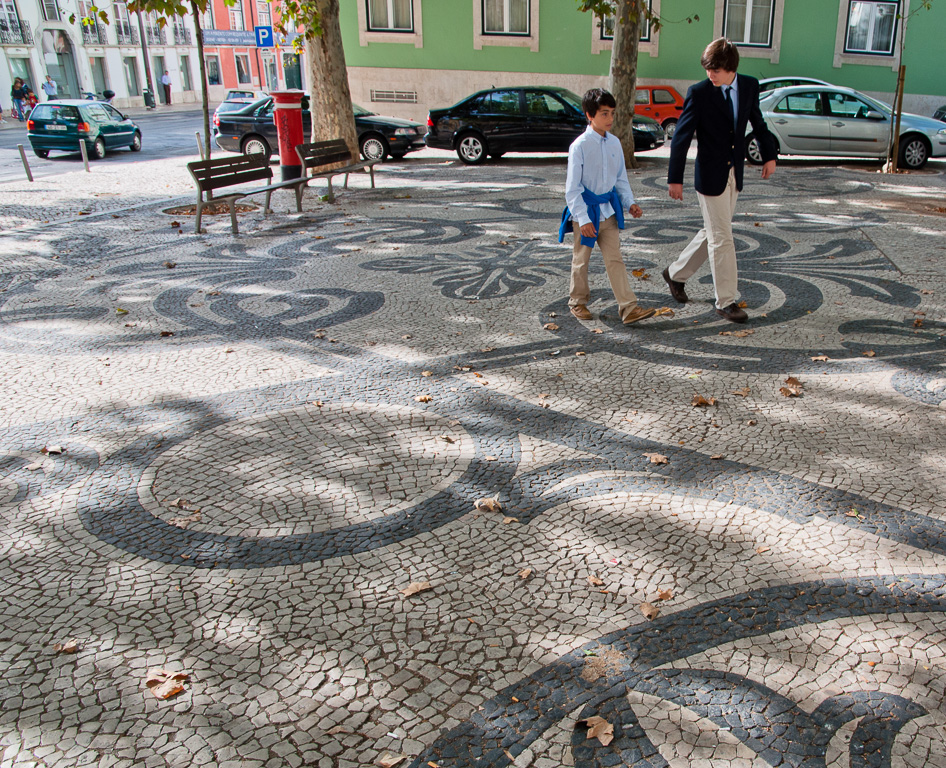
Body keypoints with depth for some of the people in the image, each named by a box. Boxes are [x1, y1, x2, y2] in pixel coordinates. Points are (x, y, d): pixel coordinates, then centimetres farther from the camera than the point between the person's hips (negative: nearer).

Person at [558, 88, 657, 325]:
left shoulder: (614, 143, 3)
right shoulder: (580, 145, -14)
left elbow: (621, 179, 14)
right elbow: (572, 187, -14)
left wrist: (630, 203, 0)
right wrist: (583, 218, -19)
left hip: (608, 211, 4)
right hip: (585, 212, -4)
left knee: (615, 259, 2)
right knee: (581, 260, 11)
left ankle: (629, 308, 0)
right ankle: (577, 302, 30)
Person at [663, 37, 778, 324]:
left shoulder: (749, 86, 2)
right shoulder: (699, 92, -11)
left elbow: (757, 122, 18)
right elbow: (681, 137, -10)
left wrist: (769, 154, 17)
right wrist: (675, 177, -12)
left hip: (734, 175, 6)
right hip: (710, 176, -6)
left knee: (713, 233, 15)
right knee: (722, 239, -3)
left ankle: (676, 273, 34)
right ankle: (726, 301, 6)